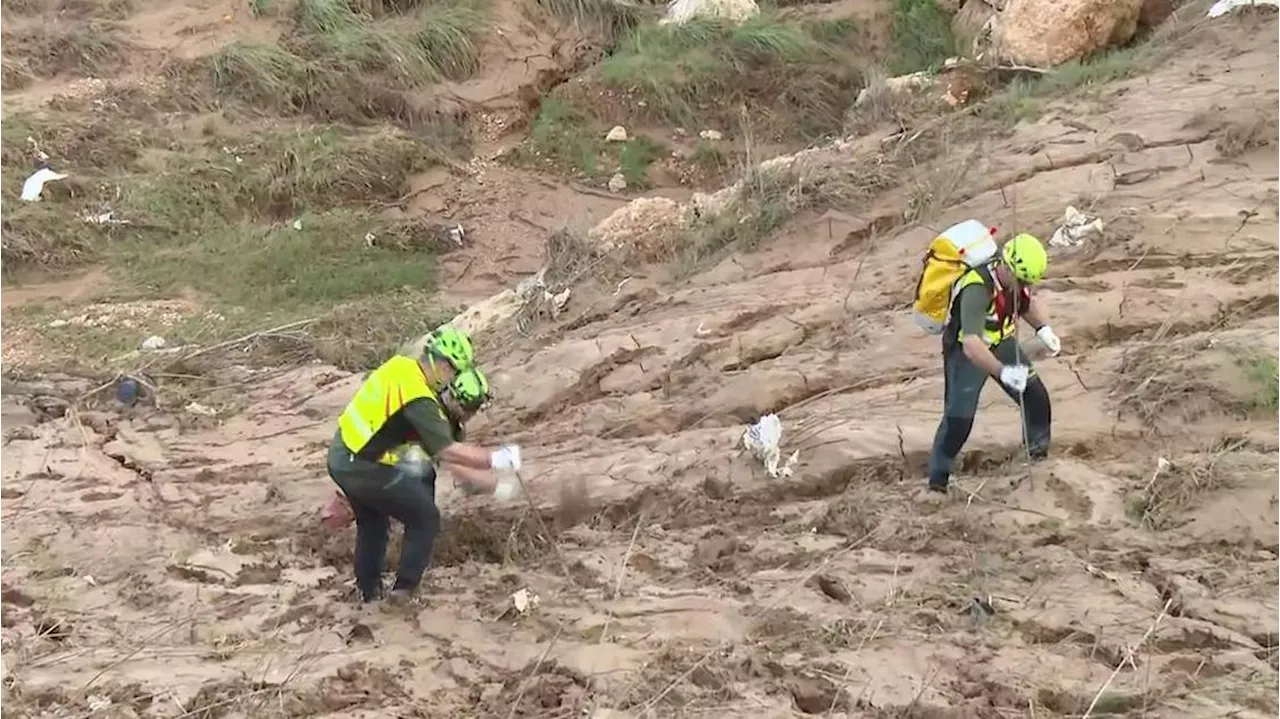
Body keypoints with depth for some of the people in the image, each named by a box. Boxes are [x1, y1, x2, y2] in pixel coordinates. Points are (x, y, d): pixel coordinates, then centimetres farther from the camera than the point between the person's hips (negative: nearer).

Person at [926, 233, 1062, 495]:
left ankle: (1040, 453, 33)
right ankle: (938, 478, -2)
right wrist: (1002, 372, -61)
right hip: (966, 352, -7)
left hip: (1001, 342, 7)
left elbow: (1028, 303, 11)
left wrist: (1043, 328, -7)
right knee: (959, 415, -16)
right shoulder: (977, 290, -38)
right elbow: (971, 346, -48)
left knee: (1036, 397, 9)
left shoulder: (1015, 278, -15)